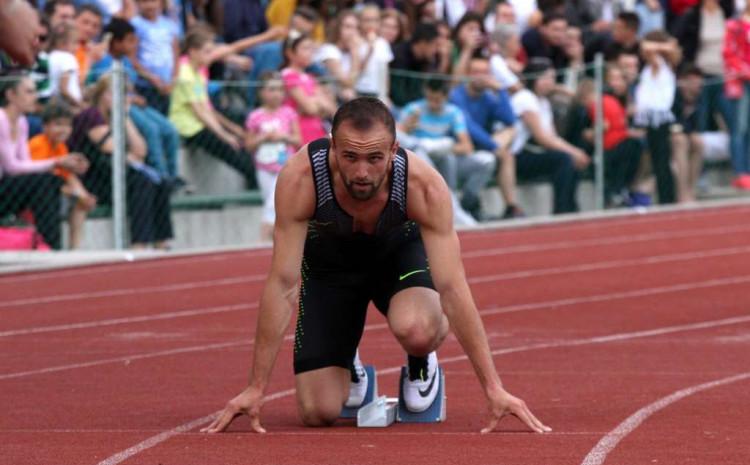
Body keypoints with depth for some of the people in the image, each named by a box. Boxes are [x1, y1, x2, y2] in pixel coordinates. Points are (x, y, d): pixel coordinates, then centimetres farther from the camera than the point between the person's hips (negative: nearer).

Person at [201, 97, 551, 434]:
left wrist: (493, 389, -35)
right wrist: (256, 389, -33)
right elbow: (282, 284, -32)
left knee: (415, 331, -36)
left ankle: (421, 364, 2)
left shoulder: (425, 186, -36)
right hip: (329, 263, 1)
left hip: (400, 251, -1)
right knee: (319, 413, -10)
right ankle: (347, 368, 26)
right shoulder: (299, 179, -37)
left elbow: (451, 287, -33)